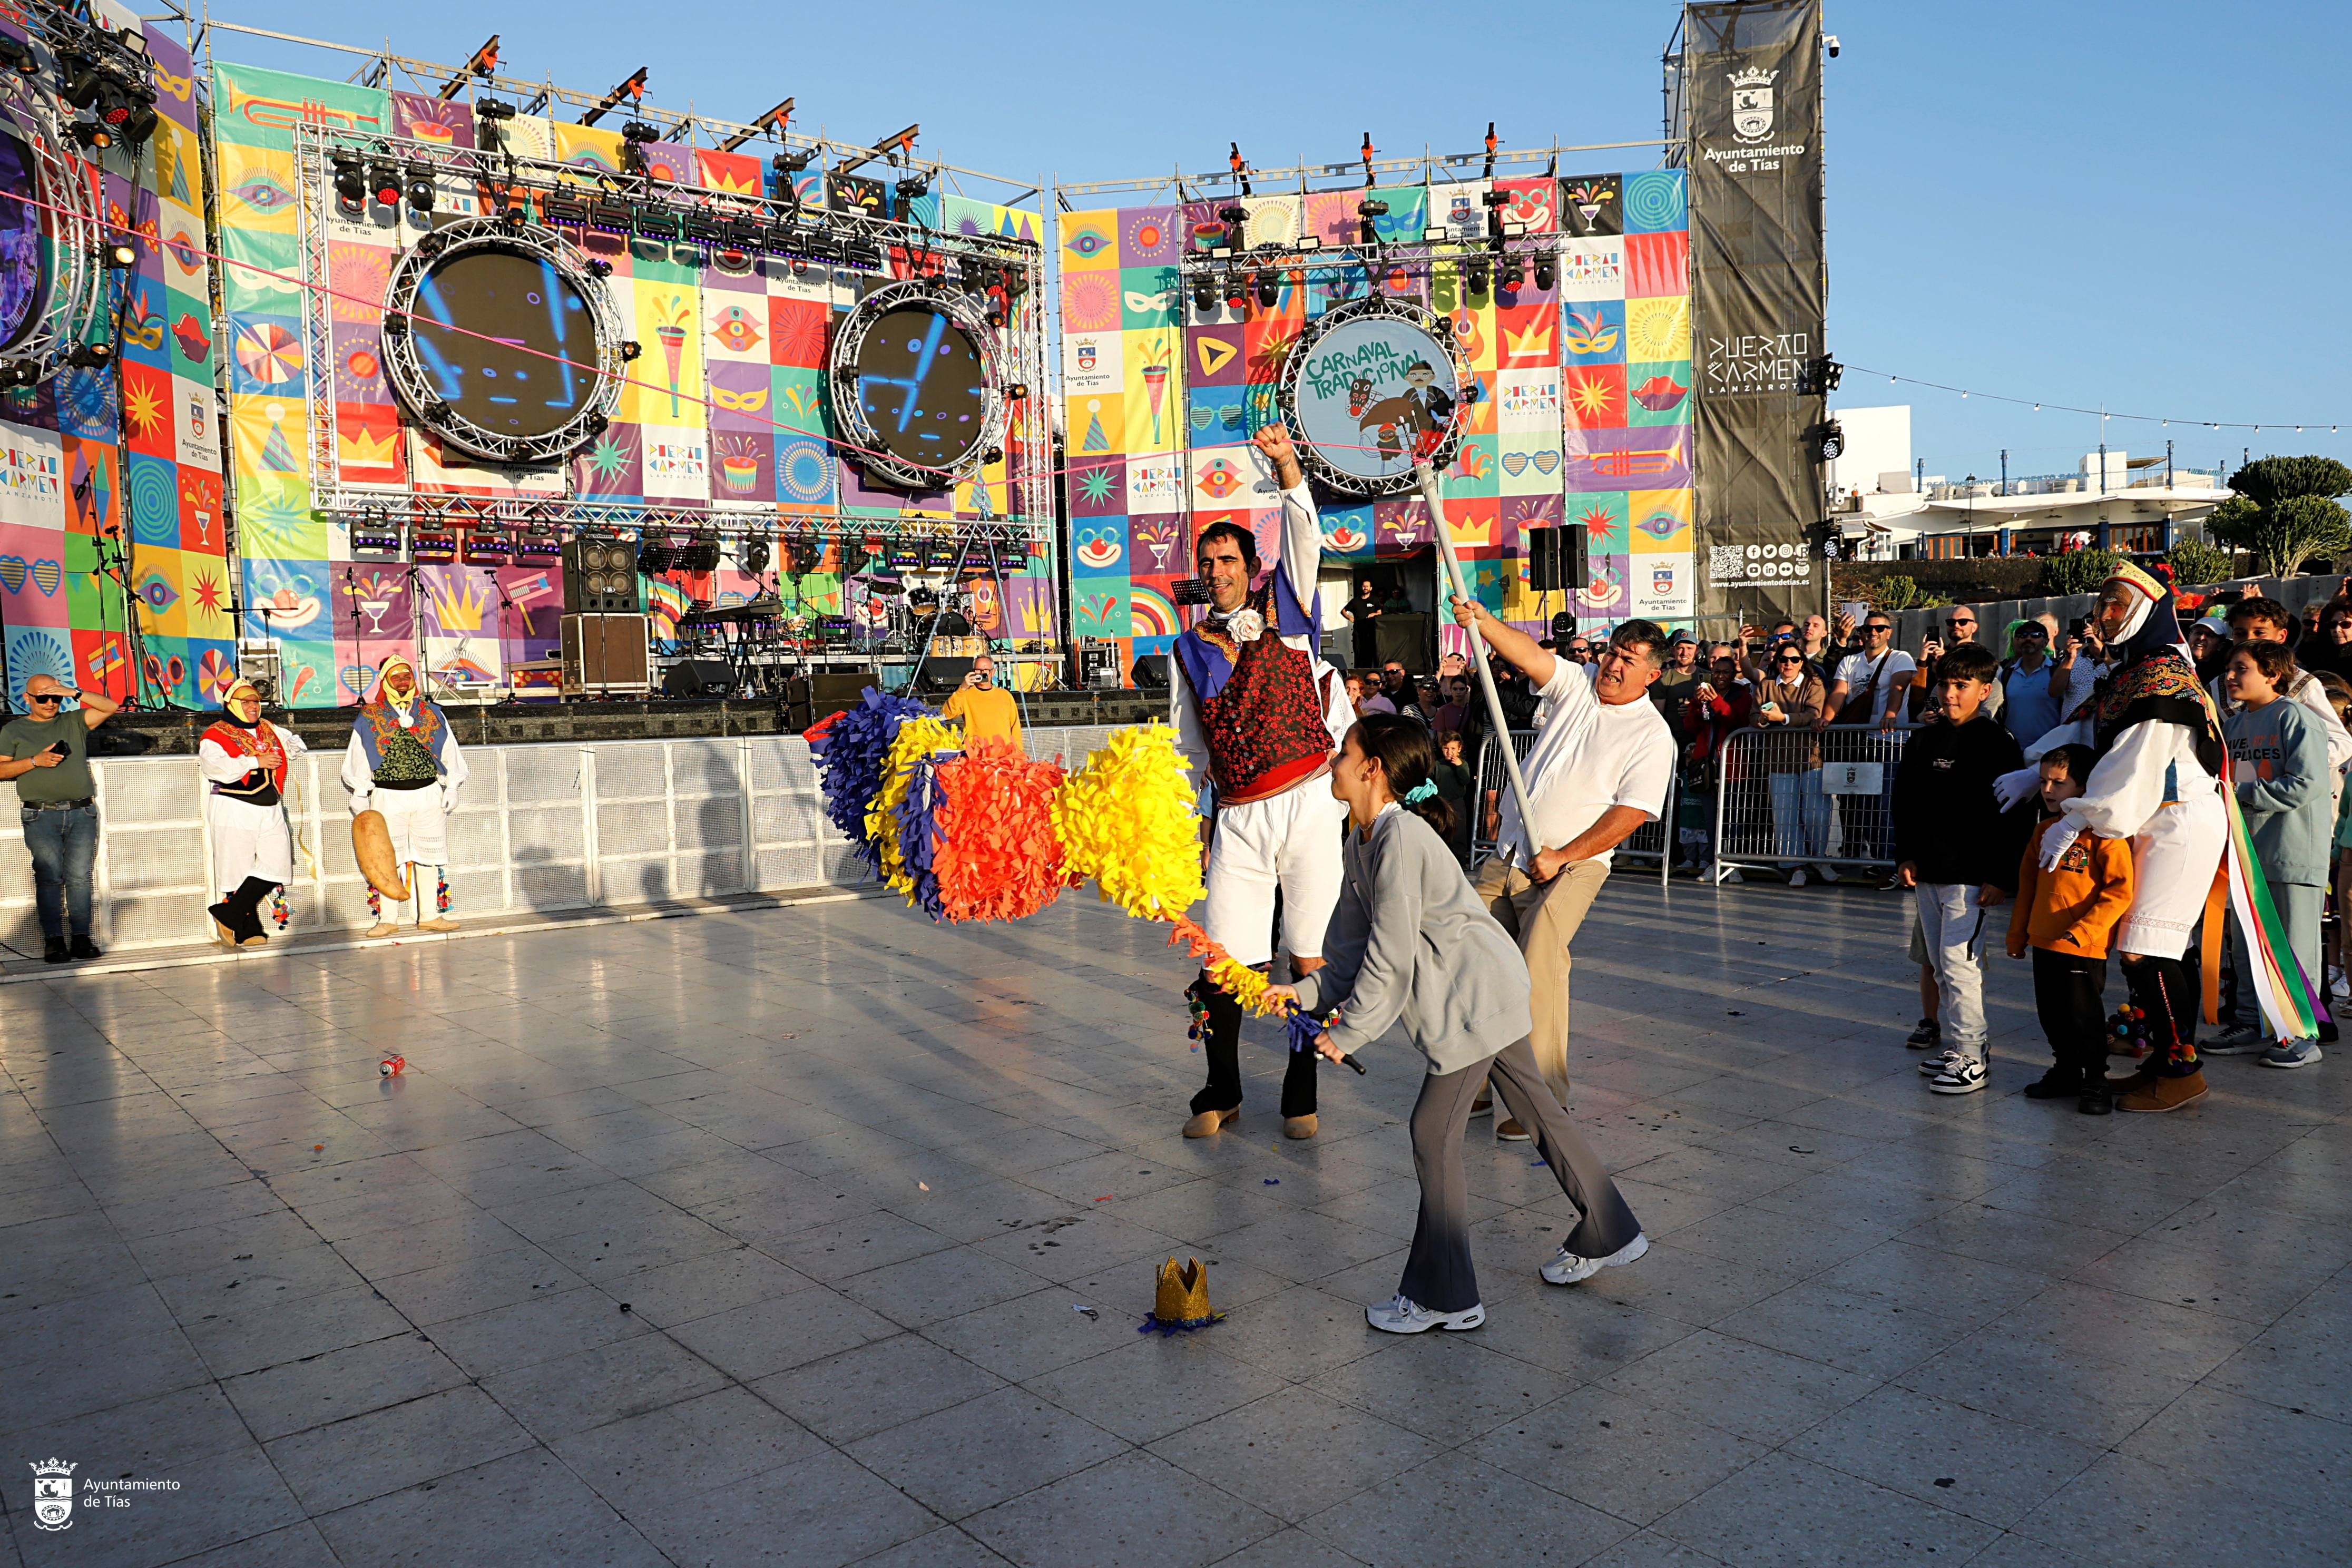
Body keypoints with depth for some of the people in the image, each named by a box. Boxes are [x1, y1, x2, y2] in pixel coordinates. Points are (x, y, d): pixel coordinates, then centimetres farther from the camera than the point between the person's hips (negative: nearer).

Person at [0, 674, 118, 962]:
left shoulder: (74, 722, 14)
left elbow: (111, 707, 4)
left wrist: (74, 693, -6)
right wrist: (35, 761, -8)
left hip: (81, 813, 1)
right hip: (41, 816, -1)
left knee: (79, 877, -2)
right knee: (49, 878, -7)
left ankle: (81, 939, 0)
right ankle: (54, 941, -6)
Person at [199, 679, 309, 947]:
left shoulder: (270, 730, 17)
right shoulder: (216, 736, -2)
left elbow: (295, 745, 34)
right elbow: (215, 767, -19)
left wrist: (292, 746, 12)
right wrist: (256, 761, -18)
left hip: (270, 811, 6)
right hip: (234, 811, -6)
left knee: (275, 866, -6)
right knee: (239, 872, -2)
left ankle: (227, 914, 3)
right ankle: (248, 931, 7)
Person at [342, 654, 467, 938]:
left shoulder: (432, 714, 10)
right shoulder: (369, 717, 5)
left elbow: (449, 753, 12)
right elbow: (357, 759, 7)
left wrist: (452, 787, 7)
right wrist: (359, 795, 2)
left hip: (428, 793, 1)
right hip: (387, 795, -1)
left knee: (429, 856, 4)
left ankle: (430, 916, 11)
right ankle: (386, 919, 7)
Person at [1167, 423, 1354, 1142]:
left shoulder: (1285, 608, 7)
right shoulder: (1189, 649, 13)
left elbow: (1306, 537, -9)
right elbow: (1187, 740, 20)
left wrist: (1286, 466, -23)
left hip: (1309, 803, -2)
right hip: (1238, 817, 2)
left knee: (1309, 956, 1)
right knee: (1222, 961, 1)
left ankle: (1301, 1096, 15)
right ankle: (1221, 1093, 20)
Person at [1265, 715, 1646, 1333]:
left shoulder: (1401, 837, -23)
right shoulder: (1363, 841, 8)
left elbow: (1391, 958, -23)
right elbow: (1357, 950, 11)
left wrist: (1347, 1033, -15)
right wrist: (1305, 993, 0)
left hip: (1475, 997, -10)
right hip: (1484, 996, 10)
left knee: (1434, 1133, -3)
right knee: (1536, 1111, 19)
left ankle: (1443, 1298, 8)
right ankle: (1607, 1235, 35)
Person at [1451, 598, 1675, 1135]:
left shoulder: (1652, 737, -5)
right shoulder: (1578, 683, 8)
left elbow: (1631, 814, -11)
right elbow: (1528, 653, -5)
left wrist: (1561, 857, -14)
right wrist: (1481, 621, -24)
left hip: (1570, 868, -5)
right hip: (1507, 858, 5)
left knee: (1539, 966, -20)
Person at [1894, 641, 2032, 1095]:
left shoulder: (1996, 743, -8)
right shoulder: (1924, 739, 11)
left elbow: (2012, 815, -10)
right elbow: (1905, 801, 16)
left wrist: (2000, 876, -14)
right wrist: (1905, 856, 7)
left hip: (1970, 875, -7)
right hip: (1927, 872, 7)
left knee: (1959, 960, -8)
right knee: (1940, 964, 12)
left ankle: (1971, 1058, -1)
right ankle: (1956, 1045, 23)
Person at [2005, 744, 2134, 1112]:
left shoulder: (2103, 831, -12)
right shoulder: (2044, 830, 11)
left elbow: (2120, 890, -16)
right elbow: (2028, 885, 18)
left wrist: (2084, 930, -21)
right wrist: (2017, 934, 19)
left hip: (2084, 948, -7)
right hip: (2044, 942, 7)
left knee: (2083, 1014, 1)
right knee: (2051, 1014, 15)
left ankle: (2095, 1080, 18)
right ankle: (2066, 1071, 31)